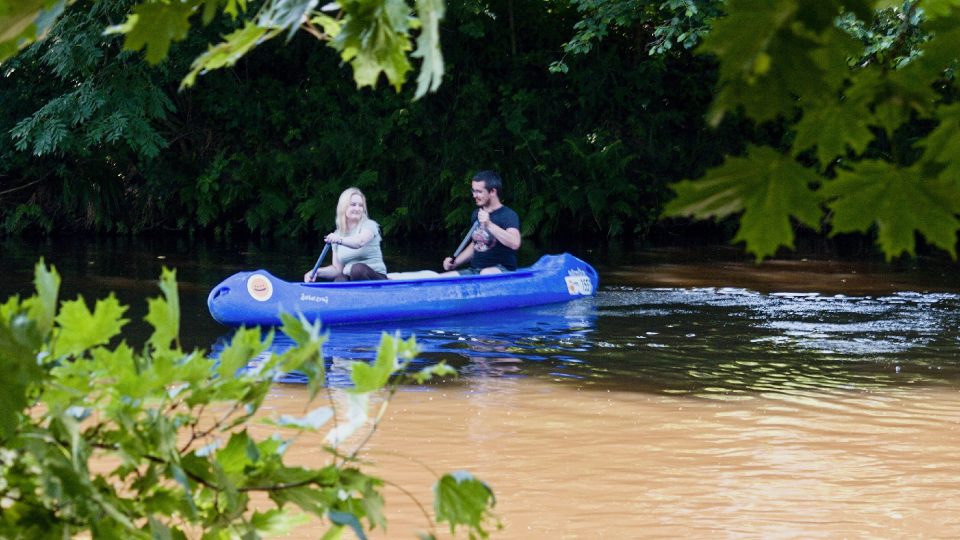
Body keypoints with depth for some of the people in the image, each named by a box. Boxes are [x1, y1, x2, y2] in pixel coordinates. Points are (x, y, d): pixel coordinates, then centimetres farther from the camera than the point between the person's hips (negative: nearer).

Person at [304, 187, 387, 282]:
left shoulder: (369, 225, -2)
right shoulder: (336, 235, 13)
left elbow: (360, 242, -26)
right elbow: (337, 269, 12)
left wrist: (340, 240, -46)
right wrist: (317, 272, -7)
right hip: (350, 279, 3)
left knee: (358, 268, -36)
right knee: (339, 280, -33)